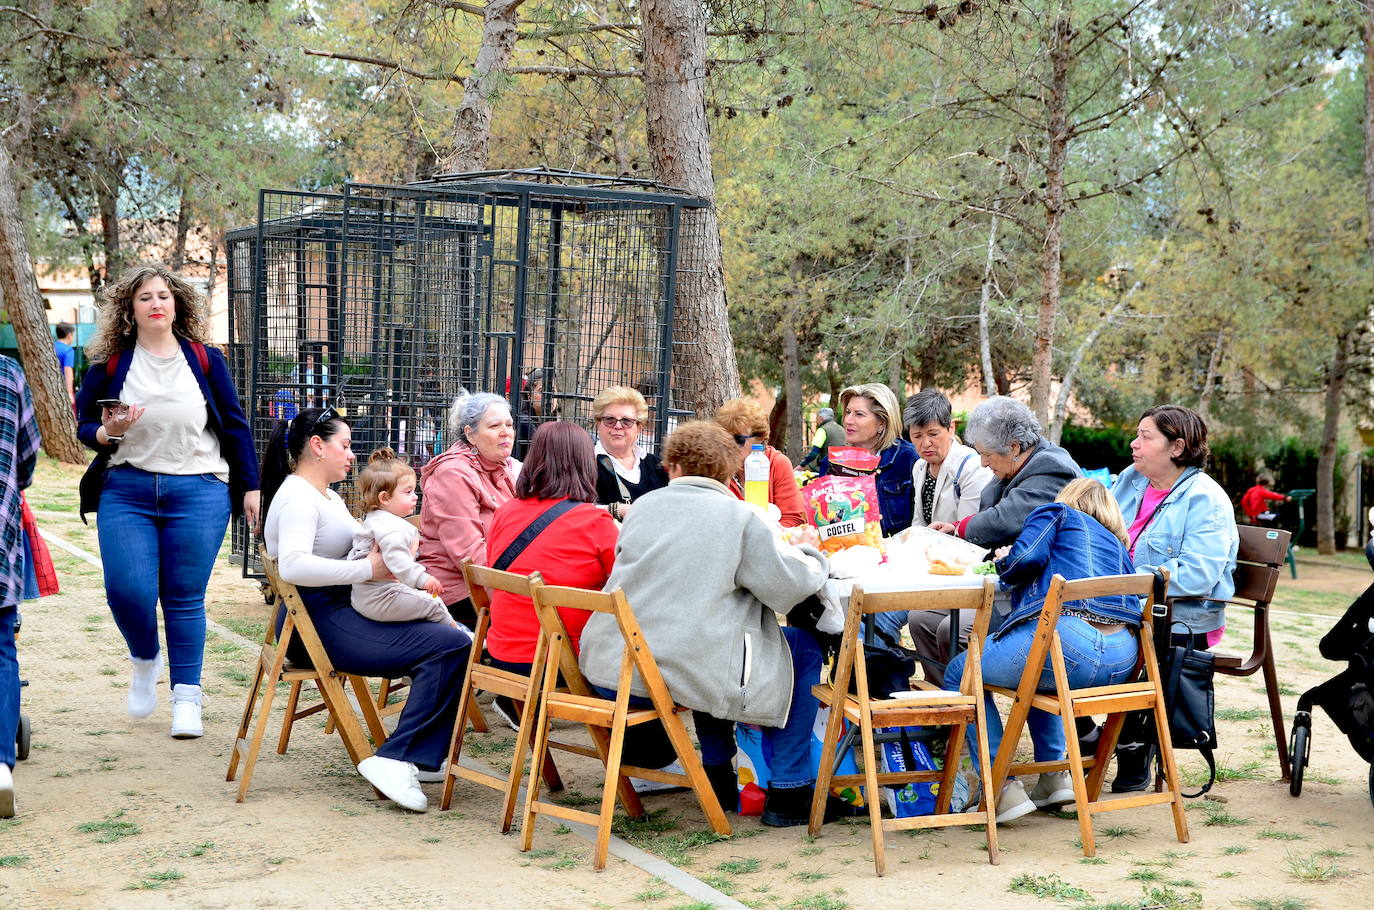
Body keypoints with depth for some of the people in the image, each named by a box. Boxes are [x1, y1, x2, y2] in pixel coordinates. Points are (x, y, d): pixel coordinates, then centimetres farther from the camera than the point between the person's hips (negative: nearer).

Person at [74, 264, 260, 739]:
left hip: (197, 492, 0)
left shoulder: (205, 360, 5)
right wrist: (107, 433, -14)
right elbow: (82, 427, 8)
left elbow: (235, 426, 9)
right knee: (127, 590, -9)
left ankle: (187, 696, 11)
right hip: (126, 491, 0)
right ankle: (145, 660, 23)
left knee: (185, 597, 0)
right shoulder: (108, 364, 4)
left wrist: (250, 487, 7)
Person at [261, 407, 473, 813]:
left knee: (456, 639, 3)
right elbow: (293, 565, -28)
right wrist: (369, 569, -26)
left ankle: (421, 759, -5)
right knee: (450, 645, -20)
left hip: (340, 614, 11)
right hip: (322, 623, -11)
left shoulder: (330, 498, 24)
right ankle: (395, 760, -22)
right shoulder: (298, 497, -11)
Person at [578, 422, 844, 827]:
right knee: (803, 648, 16)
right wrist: (809, 555, 16)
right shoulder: (739, 516, -4)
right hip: (691, 674, -6)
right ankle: (789, 792, 17)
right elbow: (786, 588, -6)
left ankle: (719, 779, 36)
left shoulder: (644, 506, 11)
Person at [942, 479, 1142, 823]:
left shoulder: (1056, 513, 17)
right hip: (1122, 661, 7)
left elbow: (1027, 558, -2)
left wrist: (1004, 562, 23)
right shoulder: (1117, 545, 34)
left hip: (1067, 637, -7)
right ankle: (1054, 775, 26)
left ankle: (1003, 789, 3)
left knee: (960, 674, 16)